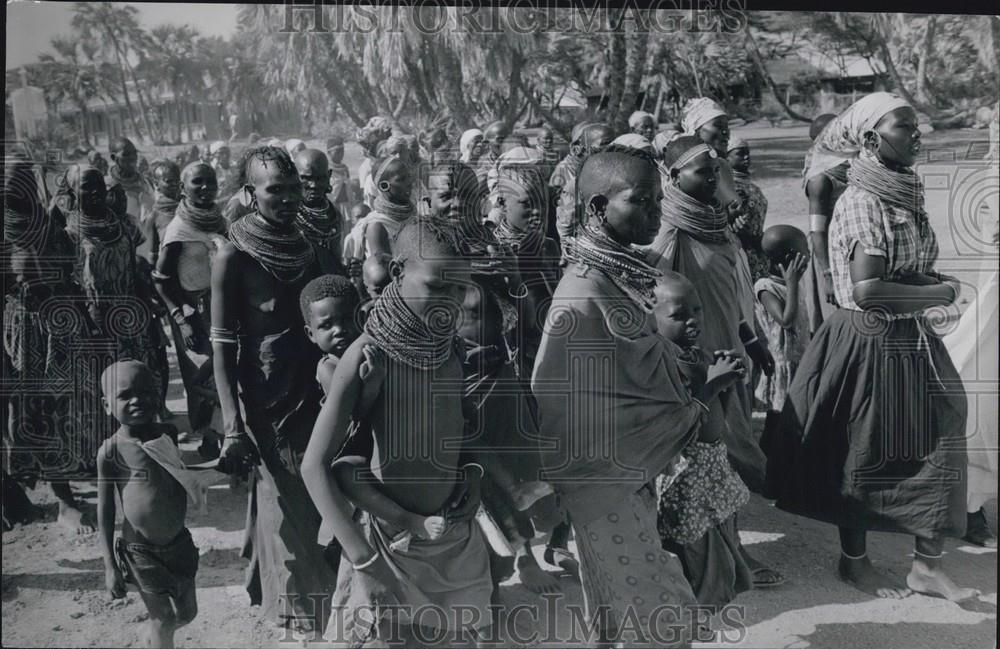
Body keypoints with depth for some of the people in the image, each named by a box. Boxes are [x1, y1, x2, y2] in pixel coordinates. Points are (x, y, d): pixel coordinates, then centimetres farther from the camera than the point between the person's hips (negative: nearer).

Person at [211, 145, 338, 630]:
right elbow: (222, 344, -13)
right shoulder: (234, 257, -11)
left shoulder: (308, 247, 6)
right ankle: (294, 603, 24)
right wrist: (233, 426, -19)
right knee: (285, 503, 5)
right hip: (267, 399, -5)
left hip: (314, 389, 5)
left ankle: (325, 588, 32)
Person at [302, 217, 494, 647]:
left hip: (459, 535, 5)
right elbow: (314, 467, -21)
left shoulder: (452, 345, -4)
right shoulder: (367, 354, -20)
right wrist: (365, 562, -24)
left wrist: (472, 472, -4)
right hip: (394, 538, -5)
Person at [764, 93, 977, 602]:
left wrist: (933, 284, -1)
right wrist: (939, 294, -15)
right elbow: (866, 291, -27)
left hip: (911, 341, 8)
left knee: (938, 444, 10)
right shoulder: (862, 203, -19)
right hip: (868, 344, -8)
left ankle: (926, 564, 24)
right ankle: (854, 561, 28)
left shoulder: (904, 196, 7)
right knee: (864, 458, 8)